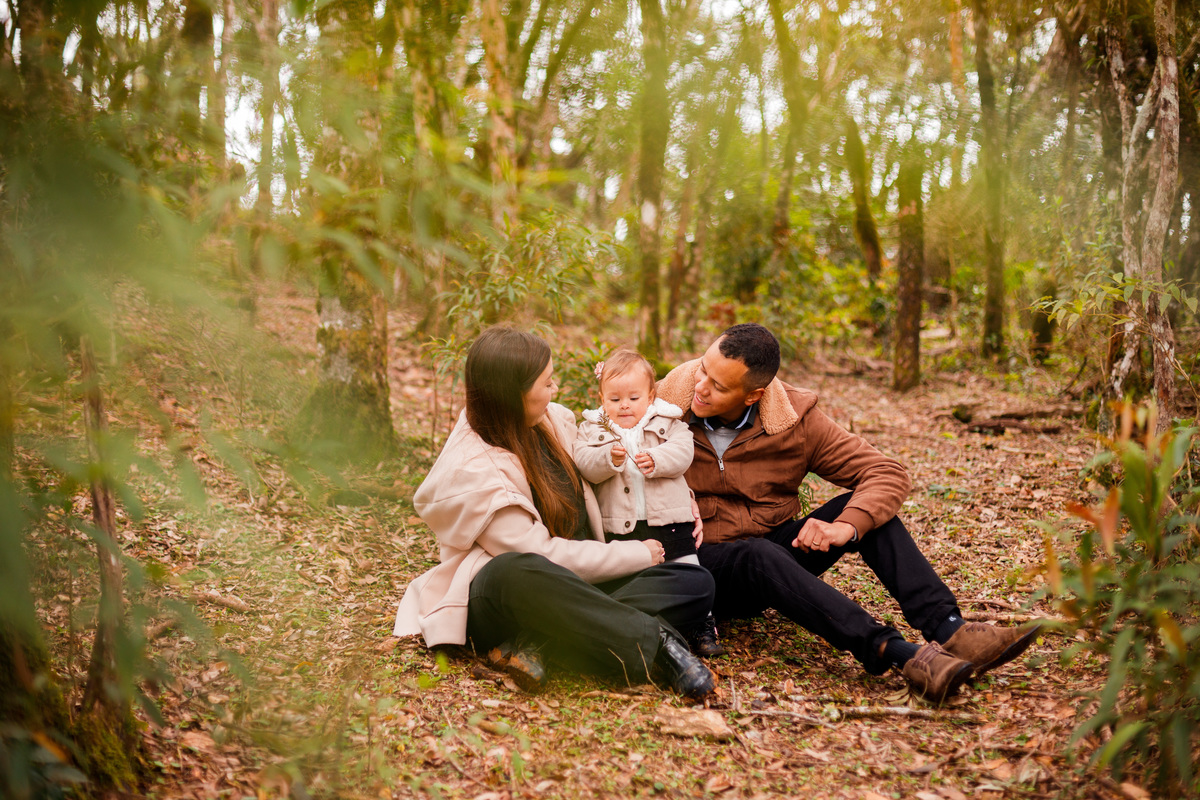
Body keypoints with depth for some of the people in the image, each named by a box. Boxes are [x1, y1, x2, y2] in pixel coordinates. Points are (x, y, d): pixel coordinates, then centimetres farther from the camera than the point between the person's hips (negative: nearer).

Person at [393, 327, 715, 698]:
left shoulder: (555, 420, 6)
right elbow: (541, 555, -18)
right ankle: (656, 641, -31)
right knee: (518, 572, -43)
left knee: (695, 583, -16)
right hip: (501, 597, -7)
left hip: (576, 584, 7)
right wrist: (637, 555, -11)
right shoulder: (470, 471, -16)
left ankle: (538, 644, -29)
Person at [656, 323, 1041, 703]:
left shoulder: (793, 420, -6)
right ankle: (898, 654, -50)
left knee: (864, 506, -18)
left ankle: (948, 630, -30)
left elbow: (887, 473, -8)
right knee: (759, 554, -38)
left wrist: (846, 526, -27)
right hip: (704, 565, -3)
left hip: (775, 548, 4)